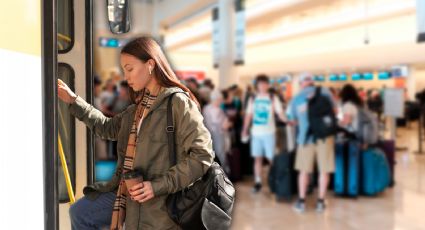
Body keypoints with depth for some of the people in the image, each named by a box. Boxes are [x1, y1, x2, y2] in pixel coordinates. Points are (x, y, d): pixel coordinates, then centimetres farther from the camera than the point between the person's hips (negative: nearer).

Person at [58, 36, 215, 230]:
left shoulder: (178, 102, -17)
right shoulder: (139, 105, 10)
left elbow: (203, 154, -22)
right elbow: (108, 127, 23)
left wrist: (158, 186, -23)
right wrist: (73, 100, 18)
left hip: (158, 201, -8)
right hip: (127, 192, 8)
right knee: (79, 213, 15)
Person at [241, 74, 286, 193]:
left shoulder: (273, 99, 0)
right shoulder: (252, 99, 8)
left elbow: (280, 114, -6)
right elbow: (248, 115, 11)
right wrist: (245, 130, 5)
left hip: (269, 133, -2)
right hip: (256, 133, 3)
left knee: (272, 158, -1)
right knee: (257, 158, 6)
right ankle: (257, 182, 13)